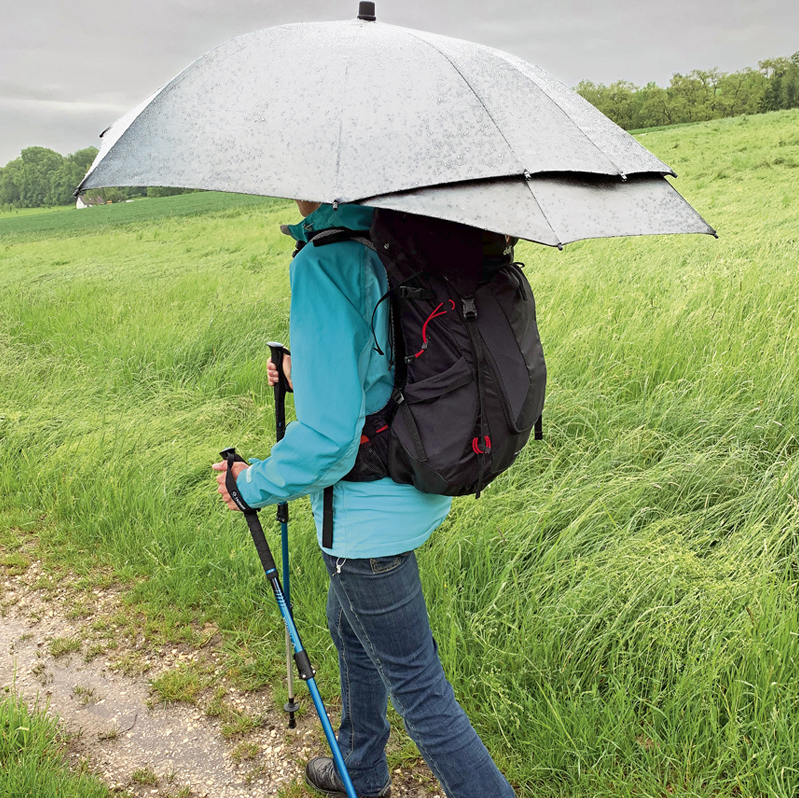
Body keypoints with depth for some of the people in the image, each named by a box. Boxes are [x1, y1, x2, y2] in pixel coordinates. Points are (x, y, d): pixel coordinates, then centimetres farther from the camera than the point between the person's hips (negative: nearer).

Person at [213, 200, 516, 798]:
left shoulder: (323, 262, -26)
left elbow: (328, 437, -30)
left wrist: (254, 484, -13)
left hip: (368, 515, -10)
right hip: (416, 486, 10)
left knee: (416, 686, 8)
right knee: (351, 628, 30)